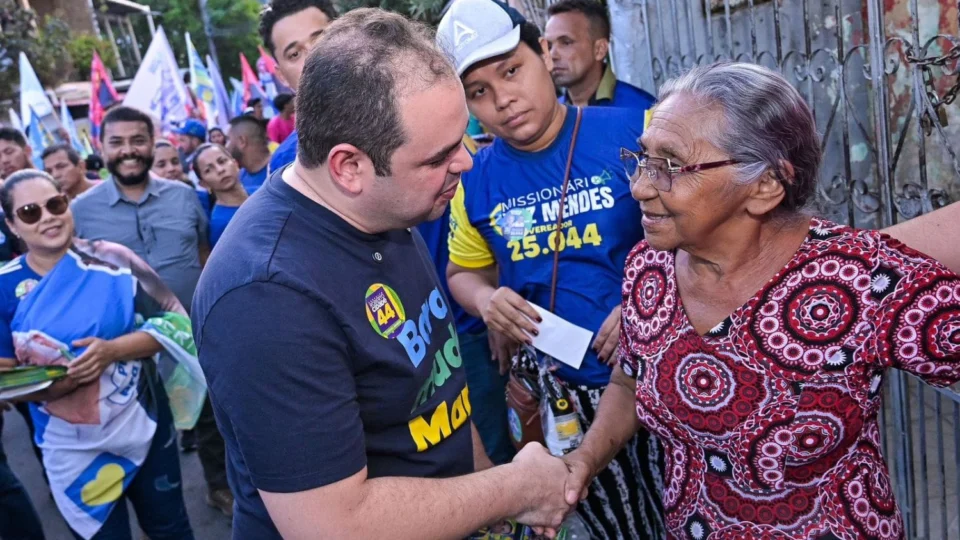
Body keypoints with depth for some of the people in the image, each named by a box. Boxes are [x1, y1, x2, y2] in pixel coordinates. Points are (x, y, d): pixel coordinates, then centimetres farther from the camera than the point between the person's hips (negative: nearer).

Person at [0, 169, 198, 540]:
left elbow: (175, 320, -9)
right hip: (71, 449, 0)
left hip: (144, 426, 0)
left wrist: (113, 350, -23)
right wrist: (52, 383, -21)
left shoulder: (111, 259, -9)